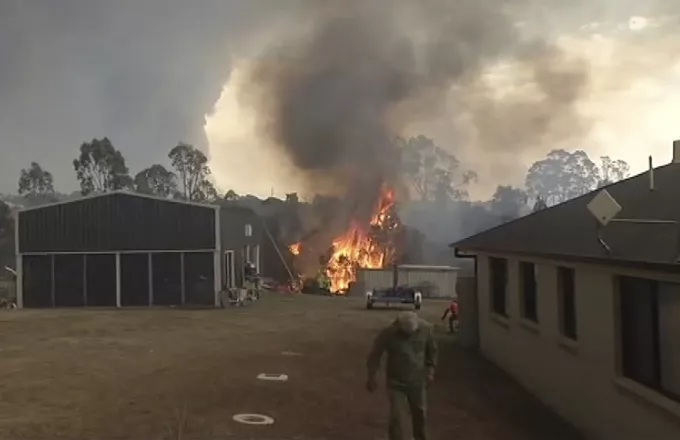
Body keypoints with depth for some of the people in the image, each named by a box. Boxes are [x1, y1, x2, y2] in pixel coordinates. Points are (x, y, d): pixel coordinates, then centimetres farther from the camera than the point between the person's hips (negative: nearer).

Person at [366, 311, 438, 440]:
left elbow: (432, 350, 4)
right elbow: (375, 355, -10)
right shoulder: (388, 334, -24)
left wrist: (430, 371, 4)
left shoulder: (425, 328, -15)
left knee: (420, 413, 20)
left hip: (418, 381, 3)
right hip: (396, 383, -3)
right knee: (397, 418, -8)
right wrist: (371, 378, -5)